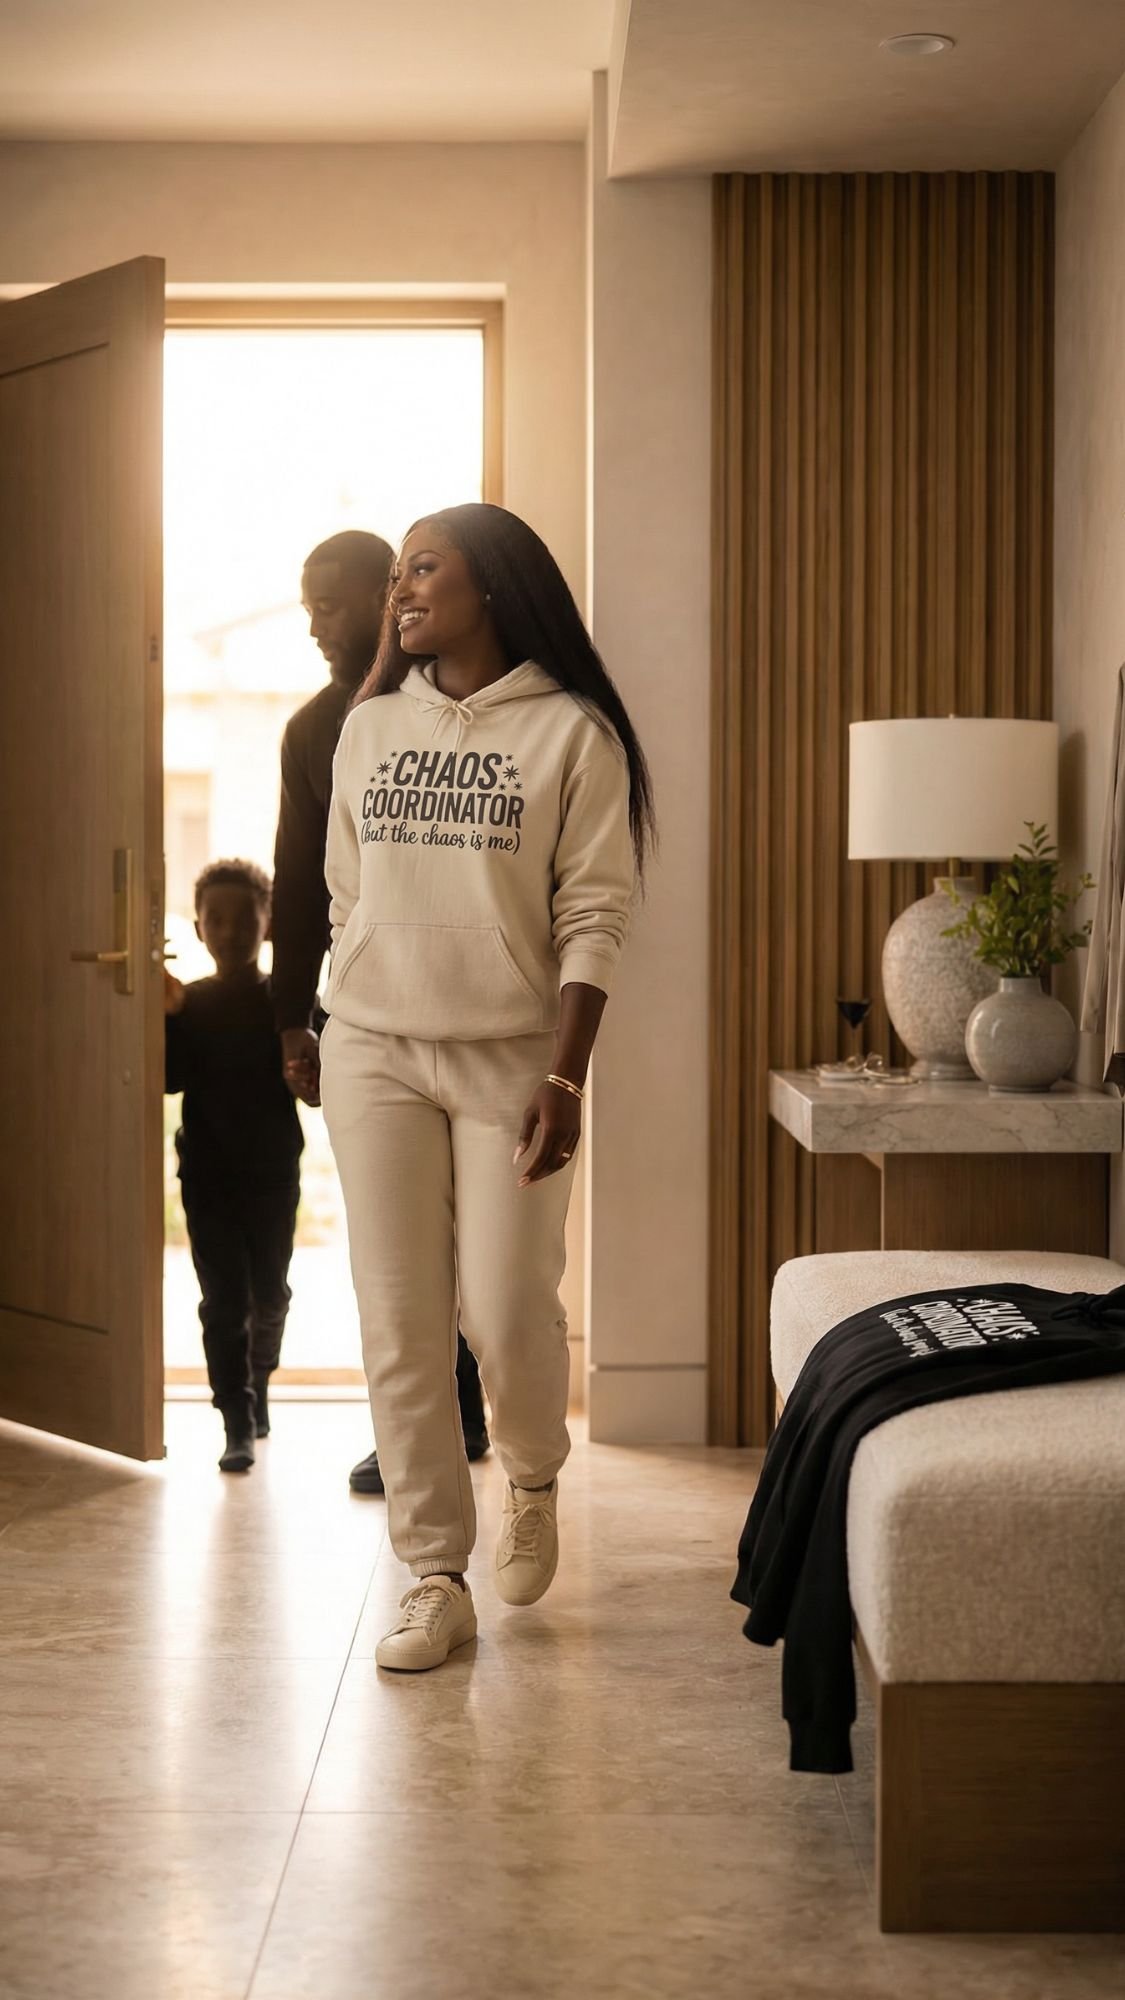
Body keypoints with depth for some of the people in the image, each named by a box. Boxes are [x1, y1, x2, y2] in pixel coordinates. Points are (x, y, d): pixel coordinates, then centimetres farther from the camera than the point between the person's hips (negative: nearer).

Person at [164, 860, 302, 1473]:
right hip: (208, 1173, 0)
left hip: (273, 1171, 0)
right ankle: (238, 1424, -2)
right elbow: (167, 1078, -9)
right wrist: (166, 1020, -22)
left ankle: (257, 1385, 38)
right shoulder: (186, 1004, 0)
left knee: (269, 1295, 13)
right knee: (223, 1298, -3)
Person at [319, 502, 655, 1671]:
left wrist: (565, 1078, -14)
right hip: (376, 1053, 4)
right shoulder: (371, 727, 10)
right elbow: (346, 899, 15)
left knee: (506, 1314, -5)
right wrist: (340, 1031, 12)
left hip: (509, 1057, -3)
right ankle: (435, 1582, 10)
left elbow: (594, 916, -8)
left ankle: (533, 1480, 29)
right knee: (398, 1324, 1)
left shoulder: (571, 732, -4)